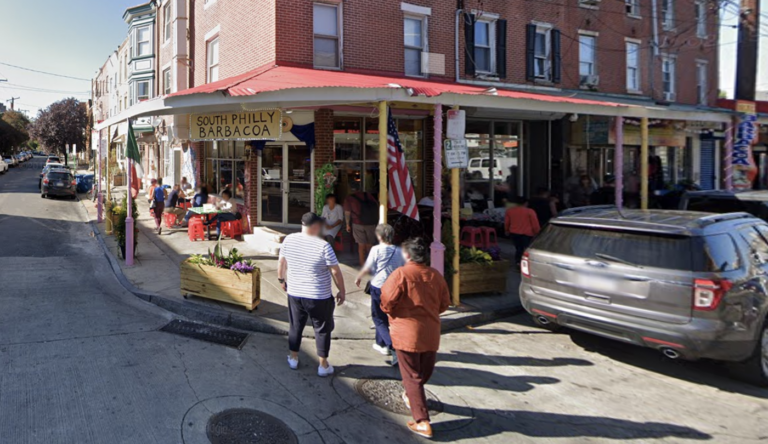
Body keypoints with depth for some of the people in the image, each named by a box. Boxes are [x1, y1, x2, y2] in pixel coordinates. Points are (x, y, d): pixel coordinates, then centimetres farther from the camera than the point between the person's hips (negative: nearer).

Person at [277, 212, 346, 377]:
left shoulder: (289, 240, -6)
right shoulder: (323, 246, -20)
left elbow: (281, 262, 8)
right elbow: (336, 272, -14)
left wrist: (281, 279, 24)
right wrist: (342, 291, -1)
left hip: (294, 293, 4)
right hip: (319, 297, -4)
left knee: (295, 326, 22)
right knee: (322, 330, 13)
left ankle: (293, 358, 36)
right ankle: (323, 365, 21)